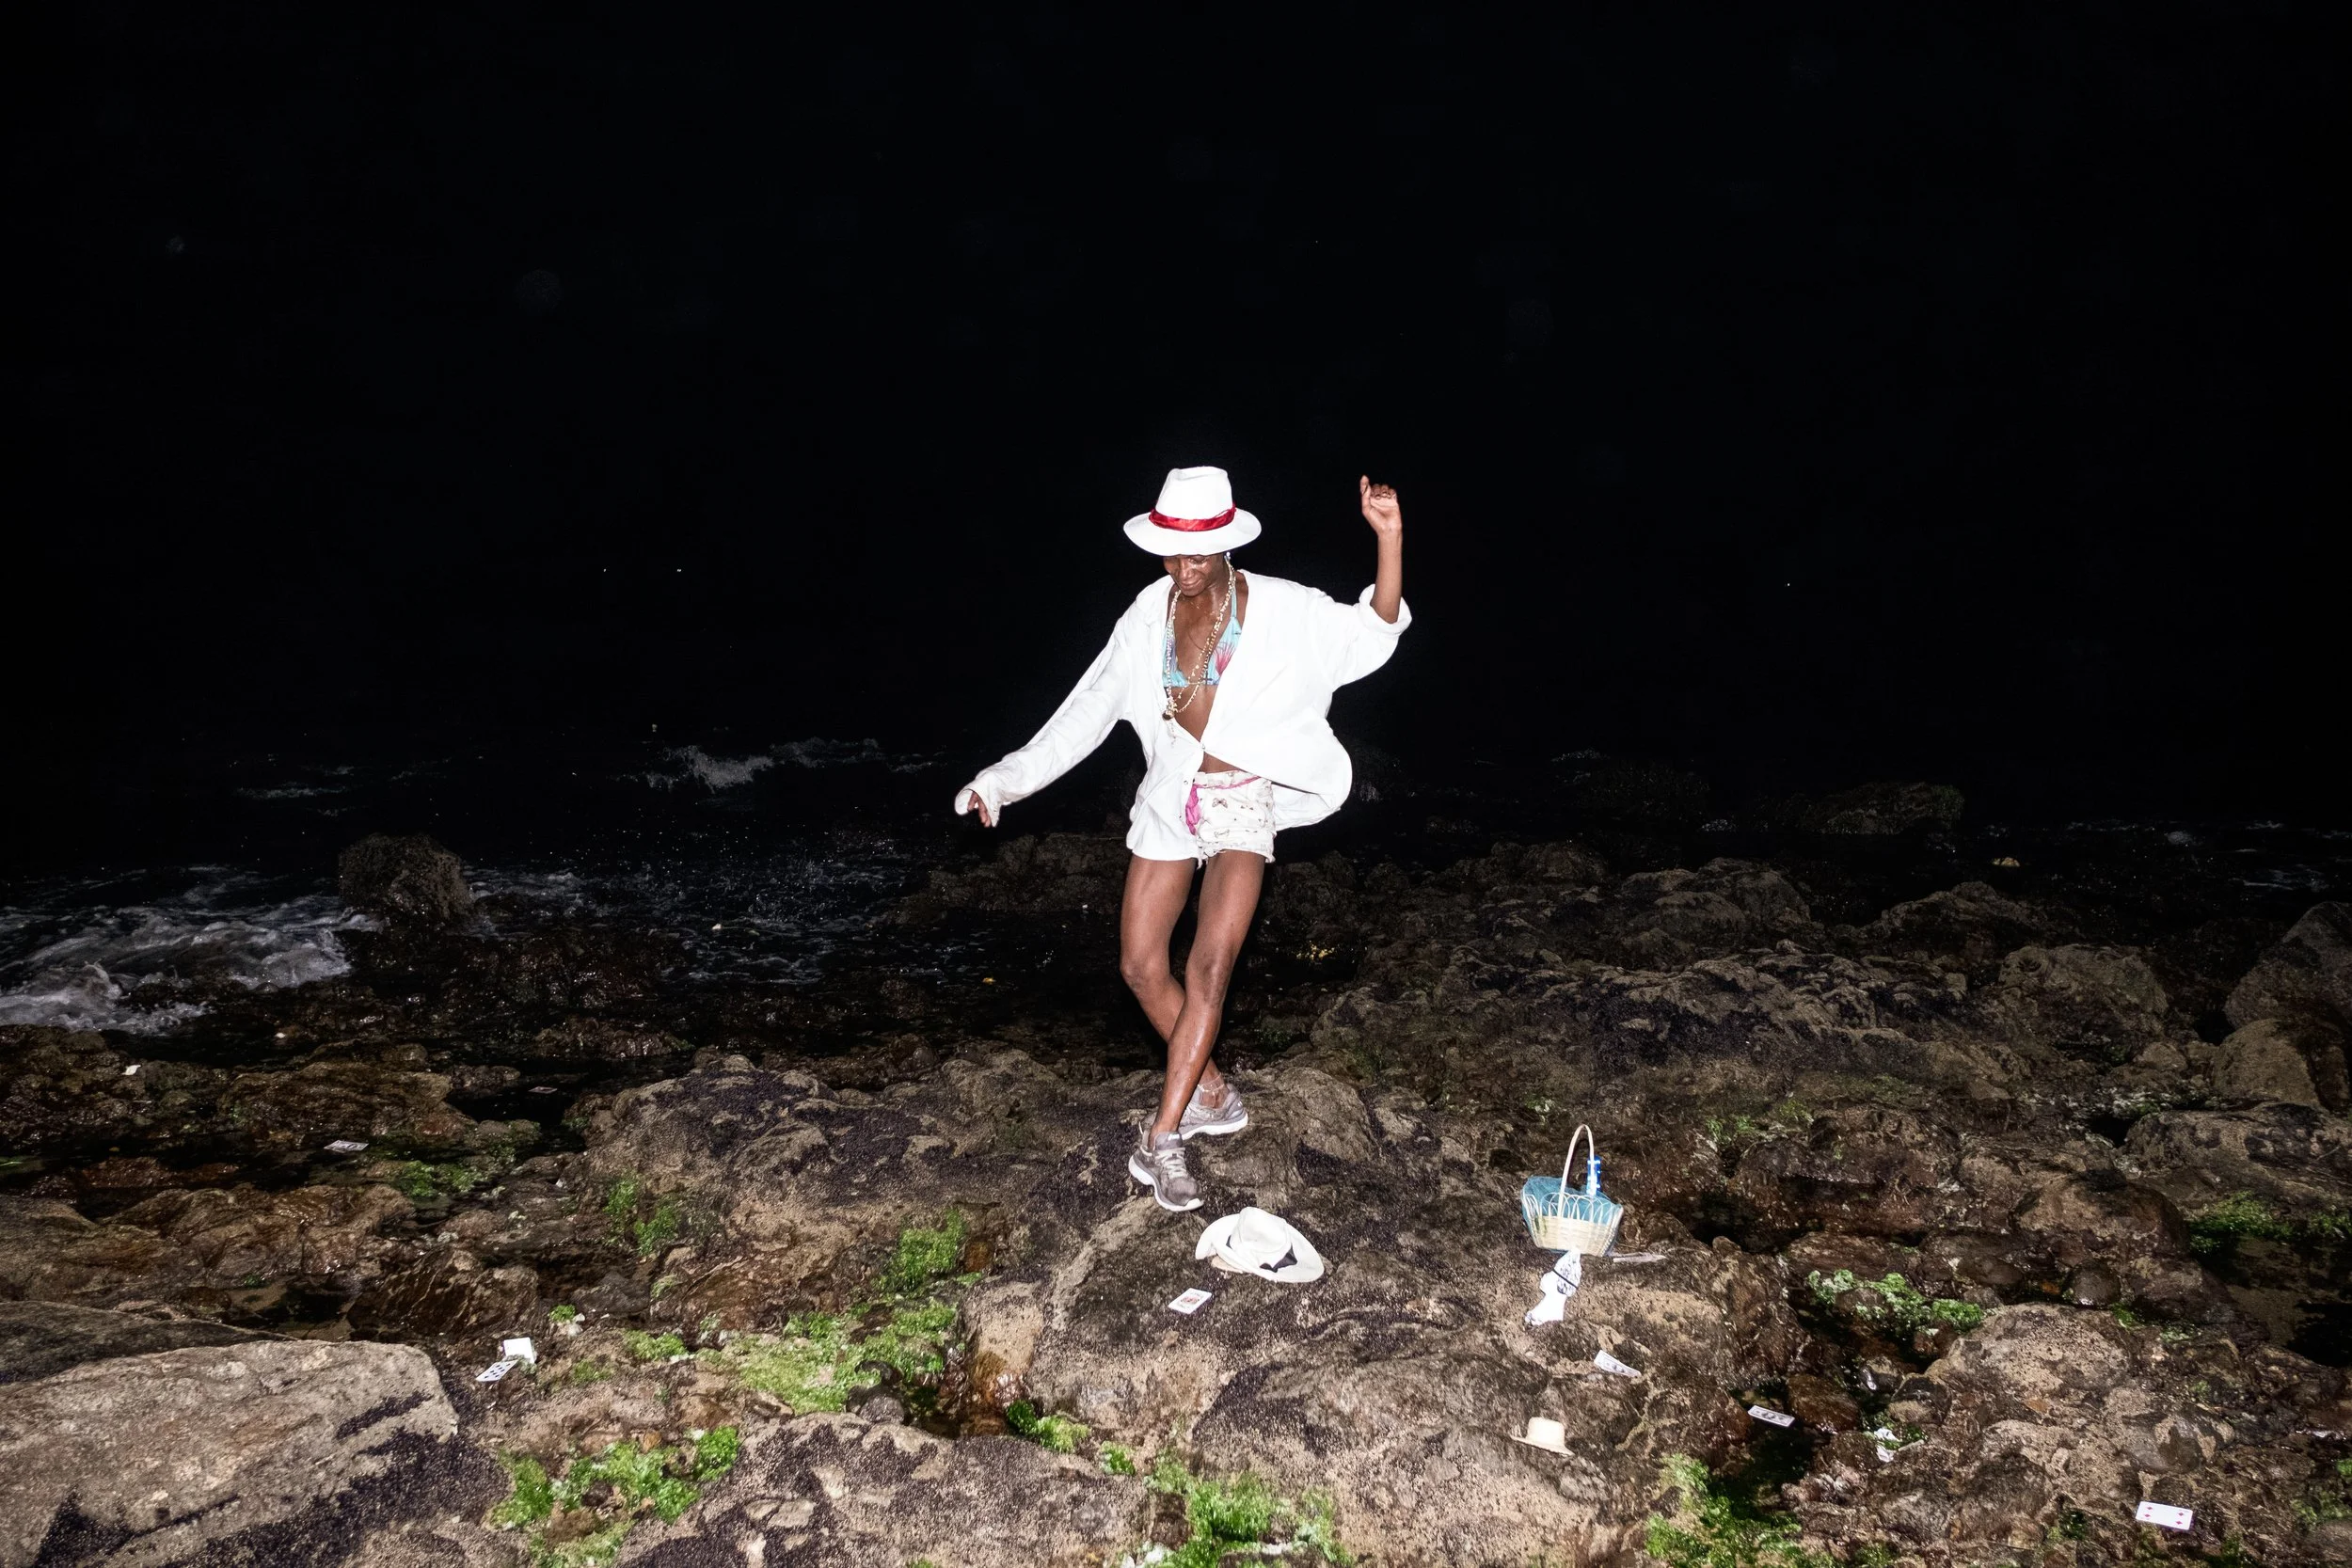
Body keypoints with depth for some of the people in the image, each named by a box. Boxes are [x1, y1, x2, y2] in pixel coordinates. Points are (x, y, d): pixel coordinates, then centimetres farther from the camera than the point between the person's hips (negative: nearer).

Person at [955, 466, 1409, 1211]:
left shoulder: (1279, 609, -9)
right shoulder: (1149, 615, -1)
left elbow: (1374, 631, -16)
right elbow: (1089, 708, 4)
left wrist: (1390, 537, -30)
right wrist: (1009, 778, 2)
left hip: (1242, 801, -4)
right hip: (1169, 800, 4)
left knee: (1209, 967, -13)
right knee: (1141, 967, 3)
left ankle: (1161, 1139, -4)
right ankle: (1212, 1095, 23)